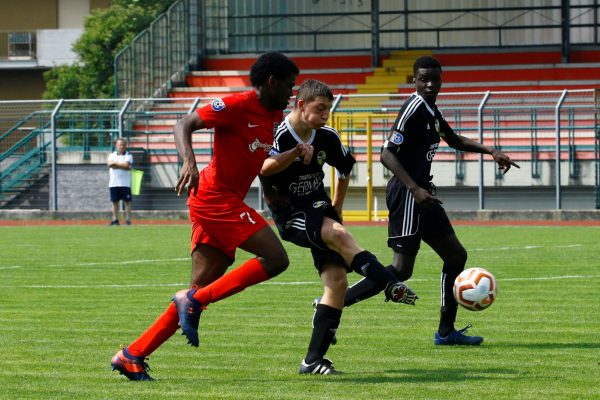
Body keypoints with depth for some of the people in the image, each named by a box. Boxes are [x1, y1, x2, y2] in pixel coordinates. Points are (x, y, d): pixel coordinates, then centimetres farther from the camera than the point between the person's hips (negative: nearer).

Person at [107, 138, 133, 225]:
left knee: (127, 201, -4)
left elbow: (127, 165, -14)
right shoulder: (112, 155, 11)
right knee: (115, 202, 5)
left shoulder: (128, 156, 4)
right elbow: (110, 164, -8)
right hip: (113, 183, 3)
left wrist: (115, 163, -6)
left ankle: (128, 219, -4)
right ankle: (115, 220, 9)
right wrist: (122, 165, -10)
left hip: (125, 184, -3)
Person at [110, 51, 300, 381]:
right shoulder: (238, 105, -10)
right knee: (276, 258, -16)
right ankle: (194, 301, -14)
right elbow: (184, 125, -15)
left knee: (201, 291, 5)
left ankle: (132, 356, 6)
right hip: (216, 196, -9)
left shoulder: (275, 116, 16)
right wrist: (189, 162, -32)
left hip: (224, 203, 9)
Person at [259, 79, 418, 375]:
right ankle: (392, 286, -38)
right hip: (290, 216, -6)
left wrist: (336, 207, 21)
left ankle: (314, 360, -3)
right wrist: (298, 151, -39)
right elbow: (264, 168, -35)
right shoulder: (278, 136, -15)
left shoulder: (327, 138, 2)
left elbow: (345, 168, 22)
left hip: (318, 209, 6)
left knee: (337, 280, -7)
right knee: (337, 234, -34)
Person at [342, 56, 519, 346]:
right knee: (401, 270, -12)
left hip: (422, 193, 10)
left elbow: (454, 141, 34)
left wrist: (491, 152, 23)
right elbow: (387, 154, -21)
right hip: (407, 194, -10)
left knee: (456, 256, 12)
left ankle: (446, 332, 17)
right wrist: (415, 189, -29)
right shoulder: (414, 109, -15)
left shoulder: (432, 112, 14)